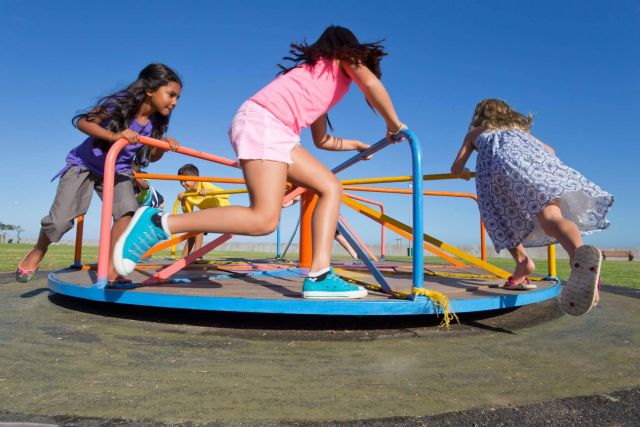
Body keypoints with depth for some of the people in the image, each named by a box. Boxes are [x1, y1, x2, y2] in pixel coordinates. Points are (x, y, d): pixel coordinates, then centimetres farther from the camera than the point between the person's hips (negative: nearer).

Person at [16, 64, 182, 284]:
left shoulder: (156, 123, -12)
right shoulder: (119, 104, -25)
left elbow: (151, 156, -1)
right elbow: (82, 121, -30)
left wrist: (164, 145, -23)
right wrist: (114, 136, -46)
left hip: (117, 170, 3)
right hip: (84, 165, -3)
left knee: (128, 210, -24)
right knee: (60, 220, -4)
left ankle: (110, 270, -14)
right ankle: (37, 252, 30)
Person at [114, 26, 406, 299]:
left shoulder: (321, 82, 36)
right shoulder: (345, 56, 18)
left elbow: (322, 140, 41)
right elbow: (370, 82, -3)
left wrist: (355, 145, 50)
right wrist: (394, 126, 10)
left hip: (275, 131, 9)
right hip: (264, 121, -9)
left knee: (330, 187, 8)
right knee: (263, 220, -21)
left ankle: (319, 277, -4)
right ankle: (157, 223, -16)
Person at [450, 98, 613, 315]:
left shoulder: (475, 132, 39)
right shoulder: (520, 129, 45)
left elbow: (456, 169, 34)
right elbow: (550, 152, 48)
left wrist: (466, 174, 57)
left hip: (498, 161, -1)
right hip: (531, 156, 1)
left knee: (504, 216, 19)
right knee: (549, 216, -22)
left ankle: (522, 261, -2)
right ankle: (579, 252, -51)